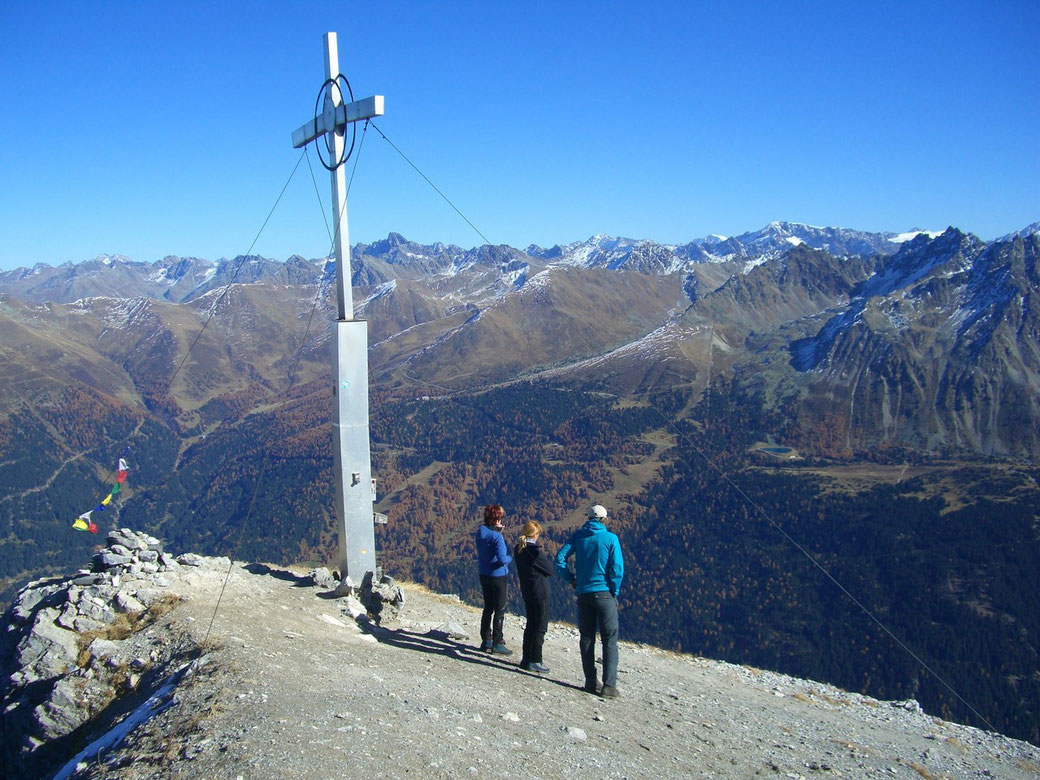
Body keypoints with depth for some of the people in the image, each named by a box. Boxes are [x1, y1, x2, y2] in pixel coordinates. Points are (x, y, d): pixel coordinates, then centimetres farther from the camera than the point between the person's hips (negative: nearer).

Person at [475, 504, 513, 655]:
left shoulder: (480, 533, -2)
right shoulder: (496, 536, -23)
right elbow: (502, 559, -27)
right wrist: (511, 558, -5)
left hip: (484, 575, 7)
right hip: (497, 576, -7)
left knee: (488, 608, 18)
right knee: (500, 610, 4)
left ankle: (486, 640, 25)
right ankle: (497, 644, 8)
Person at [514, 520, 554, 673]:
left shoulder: (518, 549, 4)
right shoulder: (534, 550, -21)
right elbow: (550, 570, -14)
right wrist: (549, 558, 4)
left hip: (526, 591, 8)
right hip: (540, 593, -8)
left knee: (530, 625, 18)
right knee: (540, 627, 2)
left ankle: (526, 658, 23)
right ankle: (535, 661, 4)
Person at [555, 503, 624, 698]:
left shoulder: (578, 536, 3)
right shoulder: (610, 538, -6)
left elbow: (560, 558, -2)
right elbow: (617, 568, -10)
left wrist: (571, 579, 8)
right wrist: (614, 592, 2)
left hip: (583, 594, 3)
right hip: (604, 593, -3)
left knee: (586, 638, 12)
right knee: (610, 639, 2)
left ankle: (590, 682, 14)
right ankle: (609, 685, -4)